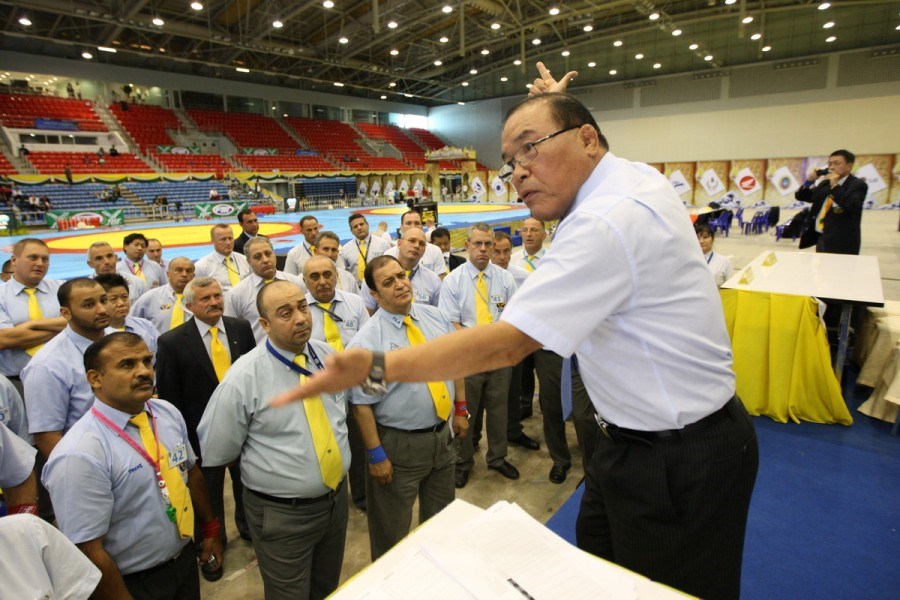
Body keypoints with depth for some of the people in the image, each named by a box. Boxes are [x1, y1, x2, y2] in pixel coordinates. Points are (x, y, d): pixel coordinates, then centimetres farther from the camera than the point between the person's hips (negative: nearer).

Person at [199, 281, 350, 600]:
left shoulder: (329, 355, -5)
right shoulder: (244, 377, -21)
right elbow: (215, 452, -11)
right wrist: (262, 468, 2)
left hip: (337, 497, 5)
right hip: (282, 514, -4)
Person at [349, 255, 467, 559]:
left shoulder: (435, 317, -2)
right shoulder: (367, 340, -19)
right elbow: (362, 404, -17)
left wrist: (460, 409, 8)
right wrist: (376, 455, -15)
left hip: (443, 434, 6)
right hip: (399, 444, -5)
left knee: (442, 515, 27)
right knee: (391, 526, 16)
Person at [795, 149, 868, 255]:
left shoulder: (858, 185, -5)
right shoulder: (825, 183, 13)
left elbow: (852, 205, -22)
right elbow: (800, 196, 13)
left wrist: (835, 186, -22)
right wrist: (809, 181, -4)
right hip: (821, 238, 6)